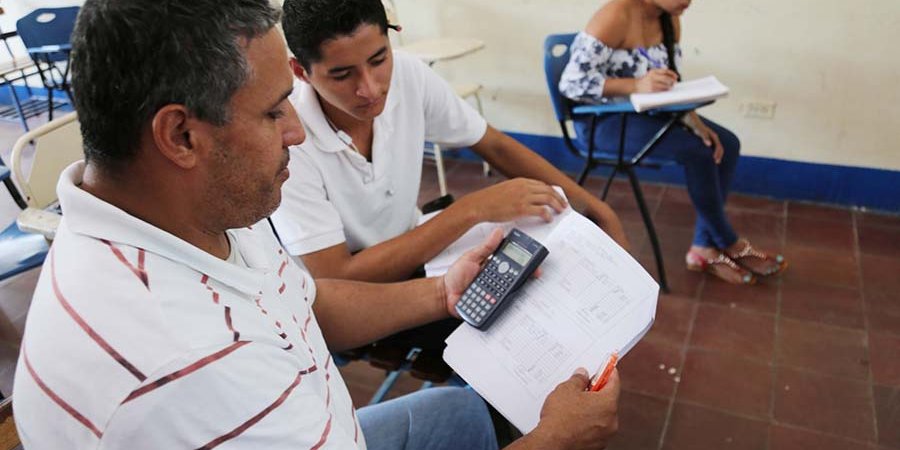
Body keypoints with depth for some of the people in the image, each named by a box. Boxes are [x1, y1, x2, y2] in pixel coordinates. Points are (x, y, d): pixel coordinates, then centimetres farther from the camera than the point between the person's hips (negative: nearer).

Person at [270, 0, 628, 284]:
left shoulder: (408, 75, -13)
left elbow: (496, 145, -1)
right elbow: (336, 280, -29)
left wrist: (595, 209, -8)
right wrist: (472, 209, -31)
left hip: (409, 260, 5)